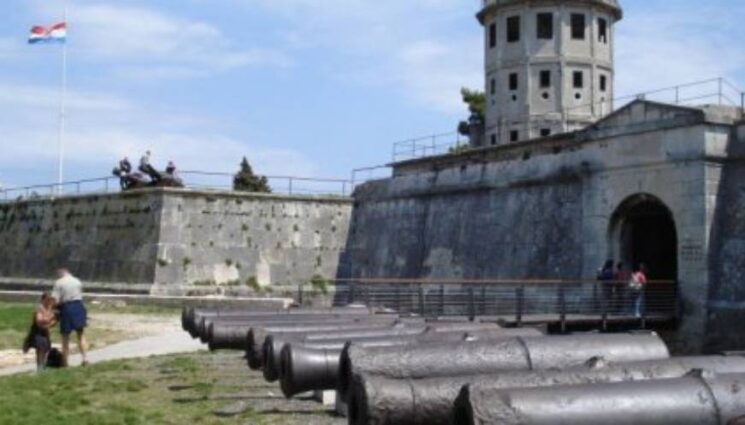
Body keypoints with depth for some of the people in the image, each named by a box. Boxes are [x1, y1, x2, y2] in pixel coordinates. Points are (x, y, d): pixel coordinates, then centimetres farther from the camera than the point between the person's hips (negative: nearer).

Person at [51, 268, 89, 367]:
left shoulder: (59, 283, -5)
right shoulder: (77, 281, 10)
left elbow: (55, 300, -12)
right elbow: (80, 295, 6)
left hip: (66, 308, -3)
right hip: (79, 306, 3)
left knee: (65, 337, 7)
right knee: (81, 335, 13)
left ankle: (65, 362, 10)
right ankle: (85, 358, 3)